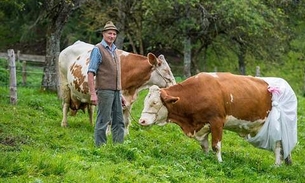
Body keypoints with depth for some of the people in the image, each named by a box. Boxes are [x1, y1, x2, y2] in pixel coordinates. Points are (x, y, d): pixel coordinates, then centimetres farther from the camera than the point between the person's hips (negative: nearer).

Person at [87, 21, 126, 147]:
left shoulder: (114, 50, 17)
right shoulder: (98, 49, -6)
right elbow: (91, 73, -12)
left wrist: (120, 94, 19)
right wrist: (92, 93, -19)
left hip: (116, 91, 8)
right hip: (104, 90, -8)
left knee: (118, 121, 8)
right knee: (103, 121, -4)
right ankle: (100, 147, 1)